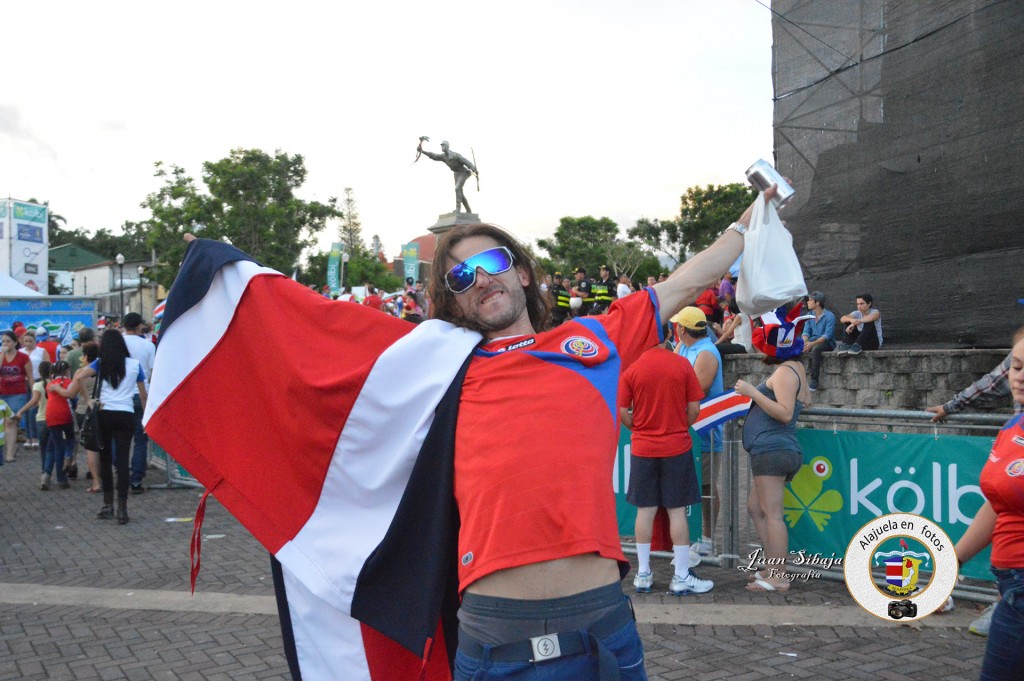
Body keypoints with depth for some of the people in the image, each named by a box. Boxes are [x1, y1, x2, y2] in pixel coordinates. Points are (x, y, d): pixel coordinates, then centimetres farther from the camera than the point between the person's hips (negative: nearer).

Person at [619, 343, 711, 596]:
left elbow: (622, 413, -5)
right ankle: (681, 577, 10)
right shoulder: (682, 365, -7)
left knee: (645, 511, 8)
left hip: (643, 449, 1)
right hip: (677, 447, -1)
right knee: (677, 511, 5)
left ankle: (643, 575, 15)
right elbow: (694, 408, -4)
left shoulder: (631, 369, -8)